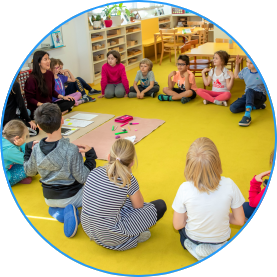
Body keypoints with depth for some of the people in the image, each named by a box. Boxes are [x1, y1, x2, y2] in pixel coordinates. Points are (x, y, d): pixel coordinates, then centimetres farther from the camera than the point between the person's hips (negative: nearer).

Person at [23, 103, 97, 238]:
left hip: (49, 199, 5)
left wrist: (28, 150, 16)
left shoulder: (36, 150, -15)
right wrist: (90, 155, -14)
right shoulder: (71, 150, -29)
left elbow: (29, 171, 4)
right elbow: (83, 178, -21)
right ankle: (71, 209, -6)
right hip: (70, 197, -5)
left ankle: (58, 210, 3)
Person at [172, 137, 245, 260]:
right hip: (222, 239, 3)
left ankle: (194, 248, 11)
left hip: (193, 239, -2)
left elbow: (177, 225, -16)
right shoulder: (229, 185, -26)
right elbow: (240, 221, -13)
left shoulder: (185, 189, -28)